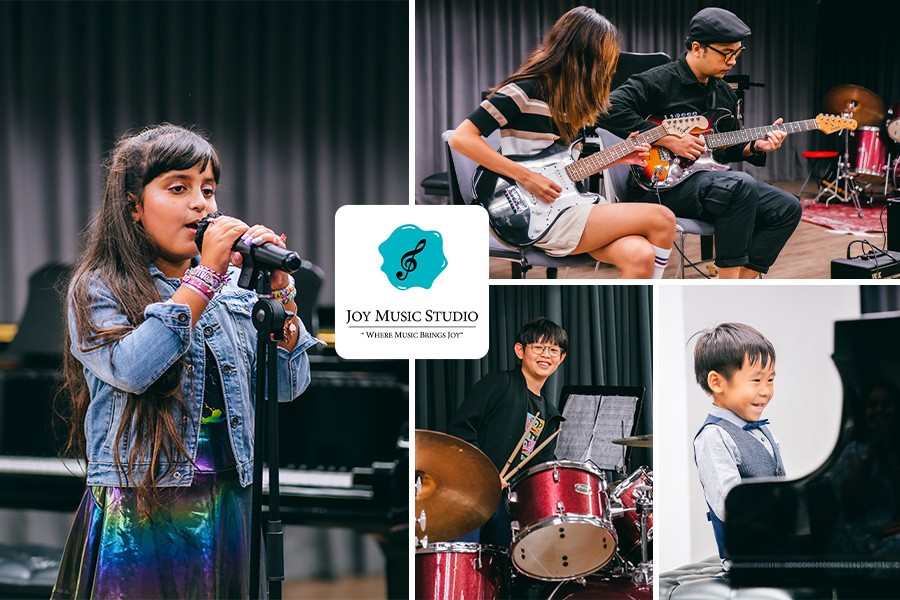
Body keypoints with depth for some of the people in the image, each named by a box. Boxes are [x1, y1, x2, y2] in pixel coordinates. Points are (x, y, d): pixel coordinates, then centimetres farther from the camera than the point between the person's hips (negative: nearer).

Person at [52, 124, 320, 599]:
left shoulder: (235, 285, 7)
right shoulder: (97, 290, -4)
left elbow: (287, 385, 4)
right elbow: (132, 370, -22)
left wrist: (279, 289, -9)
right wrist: (205, 275, -19)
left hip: (225, 505, 4)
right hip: (138, 514, -4)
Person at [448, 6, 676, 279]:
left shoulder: (568, 97, 15)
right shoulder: (525, 91, -10)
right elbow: (461, 138, -18)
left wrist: (617, 158, 7)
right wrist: (526, 177, -20)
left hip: (568, 208, 7)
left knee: (640, 255, -21)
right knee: (662, 220, -14)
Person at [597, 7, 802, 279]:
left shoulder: (723, 93, 17)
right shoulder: (658, 81, -10)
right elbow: (610, 110, -24)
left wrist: (754, 147, 3)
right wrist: (668, 140, -23)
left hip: (708, 178, 9)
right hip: (660, 185, -9)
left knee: (787, 209, -4)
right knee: (742, 186, -34)